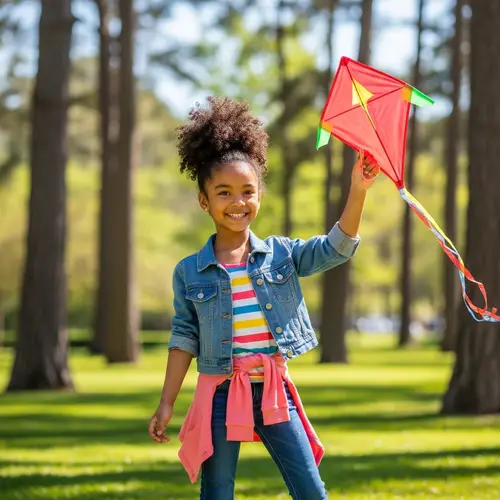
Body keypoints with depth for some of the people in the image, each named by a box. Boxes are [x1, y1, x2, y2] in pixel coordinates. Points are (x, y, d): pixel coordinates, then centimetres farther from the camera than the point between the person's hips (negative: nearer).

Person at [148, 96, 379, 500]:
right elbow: (184, 338, 3)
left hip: (275, 391, 1)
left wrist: (358, 191, -21)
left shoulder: (281, 255, 3)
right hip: (220, 394, -1)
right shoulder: (189, 272, 0)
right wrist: (167, 404, 0)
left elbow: (337, 248, -8)